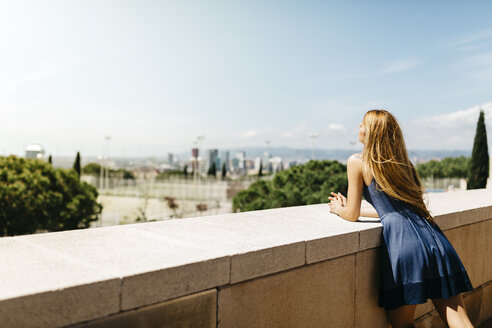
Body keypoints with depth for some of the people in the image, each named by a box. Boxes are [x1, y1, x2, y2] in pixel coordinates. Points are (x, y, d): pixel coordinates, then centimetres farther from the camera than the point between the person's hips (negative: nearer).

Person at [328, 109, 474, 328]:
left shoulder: (357, 162, 2)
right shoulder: (400, 161, 22)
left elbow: (352, 214, 5)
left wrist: (339, 209, 28)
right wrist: (349, 207, 39)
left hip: (401, 240, -7)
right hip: (433, 239, 7)